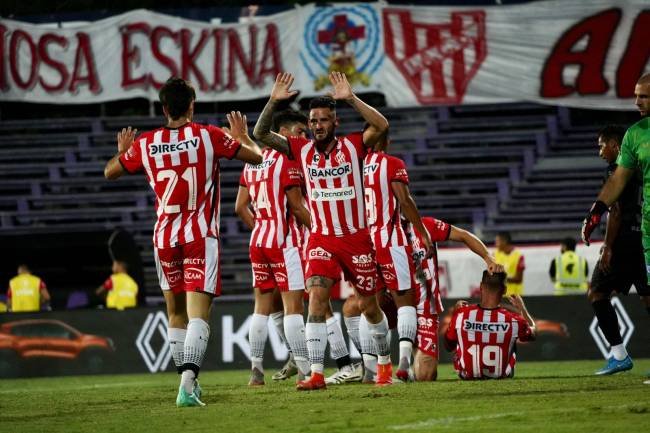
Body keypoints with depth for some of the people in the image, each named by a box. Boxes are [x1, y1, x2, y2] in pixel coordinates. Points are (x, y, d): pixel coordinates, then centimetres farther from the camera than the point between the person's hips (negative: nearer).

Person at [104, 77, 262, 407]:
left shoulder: (145, 144, 3)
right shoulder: (208, 136, -4)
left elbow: (109, 172, 19)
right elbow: (256, 156, 4)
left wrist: (123, 151, 39)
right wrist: (241, 134, 24)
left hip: (164, 238, 3)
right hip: (201, 237, -3)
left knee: (176, 314, 19)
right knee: (198, 314, -11)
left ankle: (187, 381, 24)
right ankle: (188, 381, -30)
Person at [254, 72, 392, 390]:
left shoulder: (353, 146, -7)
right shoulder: (301, 150, 0)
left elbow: (381, 125, -24)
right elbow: (261, 134, -3)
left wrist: (351, 98, -29)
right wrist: (273, 102, -17)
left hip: (356, 239, -1)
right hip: (321, 240, 1)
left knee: (370, 306, 10)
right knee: (316, 298, -17)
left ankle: (385, 363, 31)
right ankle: (316, 373, -19)